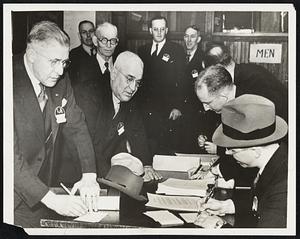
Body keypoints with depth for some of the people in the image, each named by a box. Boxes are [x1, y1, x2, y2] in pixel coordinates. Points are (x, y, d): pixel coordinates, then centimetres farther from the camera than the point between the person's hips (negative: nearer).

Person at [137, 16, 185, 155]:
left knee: (165, 148, -2)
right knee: (148, 148, 1)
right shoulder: (142, 51, 13)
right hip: (146, 110, 3)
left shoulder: (177, 50, 2)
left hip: (167, 111, -3)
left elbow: (181, 81, -3)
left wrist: (178, 107, -11)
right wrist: (138, 105, 5)